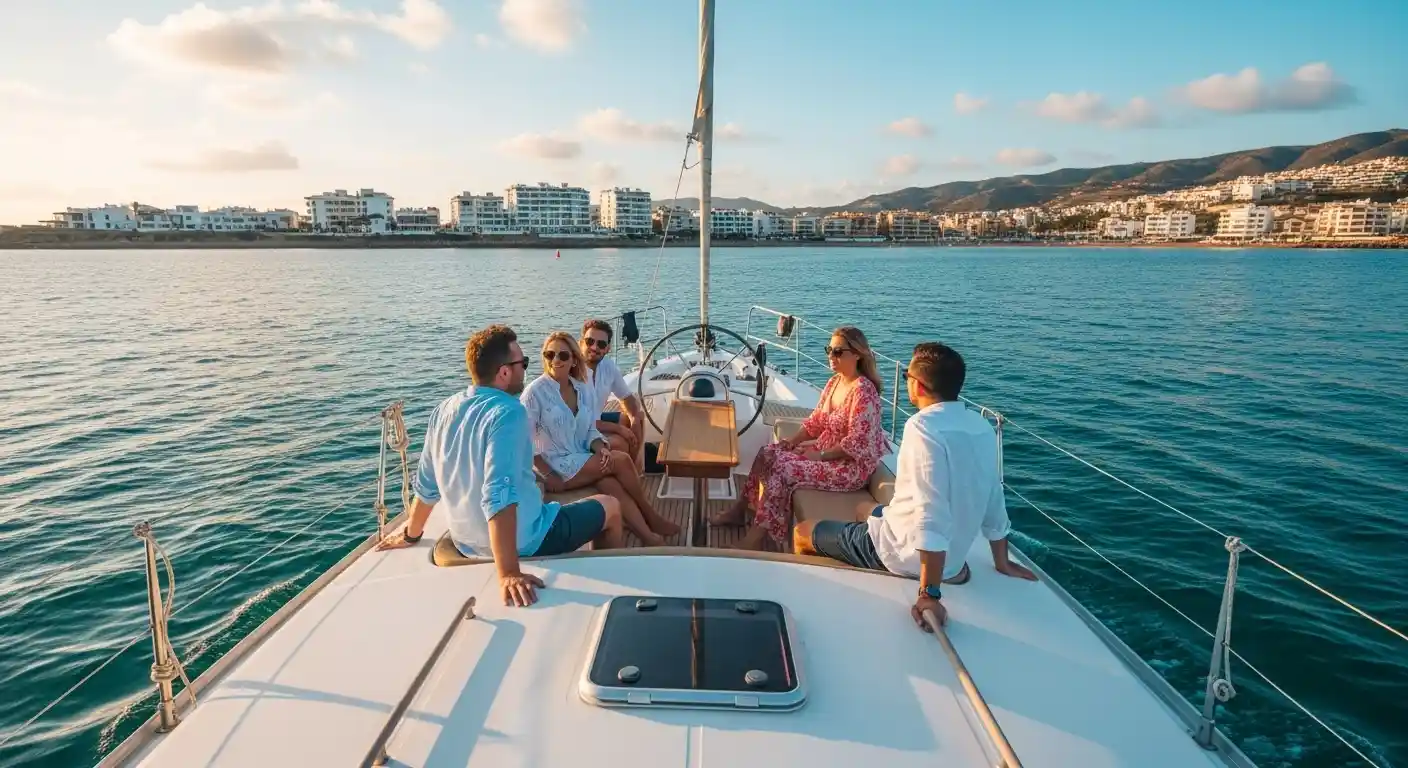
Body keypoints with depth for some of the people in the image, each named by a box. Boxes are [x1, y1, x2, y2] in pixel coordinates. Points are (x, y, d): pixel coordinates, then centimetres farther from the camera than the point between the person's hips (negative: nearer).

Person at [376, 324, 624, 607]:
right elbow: (499, 494, -36)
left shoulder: (445, 409, -4)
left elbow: (427, 483, 5)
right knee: (610, 507, 14)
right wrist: (508, 573, -38)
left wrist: (411, 535, 20)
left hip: (467, 543, 8)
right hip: (524, 543, -7)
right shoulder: (508, 412, -26)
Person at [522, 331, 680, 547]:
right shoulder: (535, 392, -10)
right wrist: (548, 476, -17)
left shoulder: (583, 390, 7)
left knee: (610, 484, -27)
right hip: (556, 466, -5)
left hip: (583, 461, 5)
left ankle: (649, 536, -27)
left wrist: (601, 448, -11)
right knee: (621, 460, -22)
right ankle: (651, 517, -4)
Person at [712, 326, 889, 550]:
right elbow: (816, 421, 12)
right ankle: (739, 509, 11)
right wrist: (791, 442, -2)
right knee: (768, 454, -1)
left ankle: (755, 538, -13)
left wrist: (820, 455, -19)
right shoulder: (834, 382, 5)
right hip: (826, 451, 9)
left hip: (851, 466, -9)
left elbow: (857, 443, -24)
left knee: (781, 469, -22)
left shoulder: (863, 390, -21)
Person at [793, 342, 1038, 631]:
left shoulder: (924, 426, -26)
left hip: (907, 556, -8)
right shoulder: (981, 426, -2)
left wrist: (929, 594, -32)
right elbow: (994, 500, 4)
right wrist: (1002, 563, 16)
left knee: (803, 533, 9)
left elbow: (932, 513, -33)